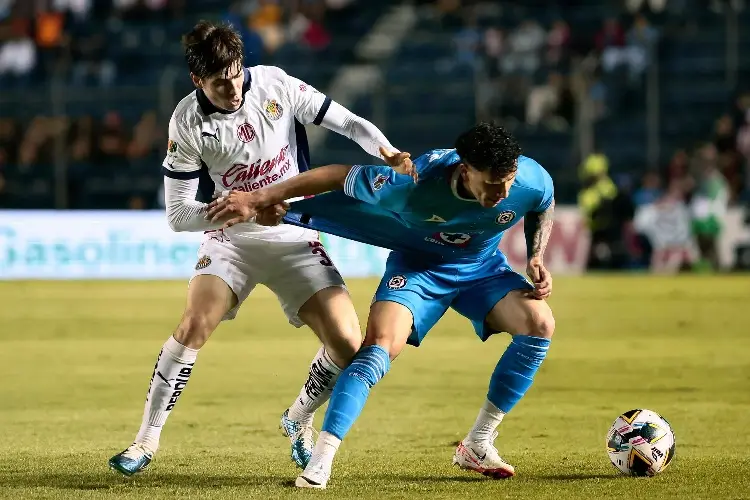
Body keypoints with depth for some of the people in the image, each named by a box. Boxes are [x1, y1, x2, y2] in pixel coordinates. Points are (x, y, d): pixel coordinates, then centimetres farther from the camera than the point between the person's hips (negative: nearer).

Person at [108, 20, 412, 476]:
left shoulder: (275, 85, -13)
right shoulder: (189, 123, -14)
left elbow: (346, 122, -8)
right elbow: (179, 214, -12)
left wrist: (390, 154, -26)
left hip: (295, 238, 1)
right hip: (231, 238, -1)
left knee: (348, 345, -12)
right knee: (196, 323, -25)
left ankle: (298, 421, 18)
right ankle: (147, 441, -13)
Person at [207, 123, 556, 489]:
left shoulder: (533, 181, -28)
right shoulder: (414, 184, -38)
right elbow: (340, 176, -25)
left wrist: (537, 260, -15)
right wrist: (257, 199, -21)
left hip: (482, 267, 3)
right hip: (417, 264, -3)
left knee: (539, 324, -19)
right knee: (379, 347, -25)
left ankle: (477, 445, -6)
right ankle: (321, 459, -23)